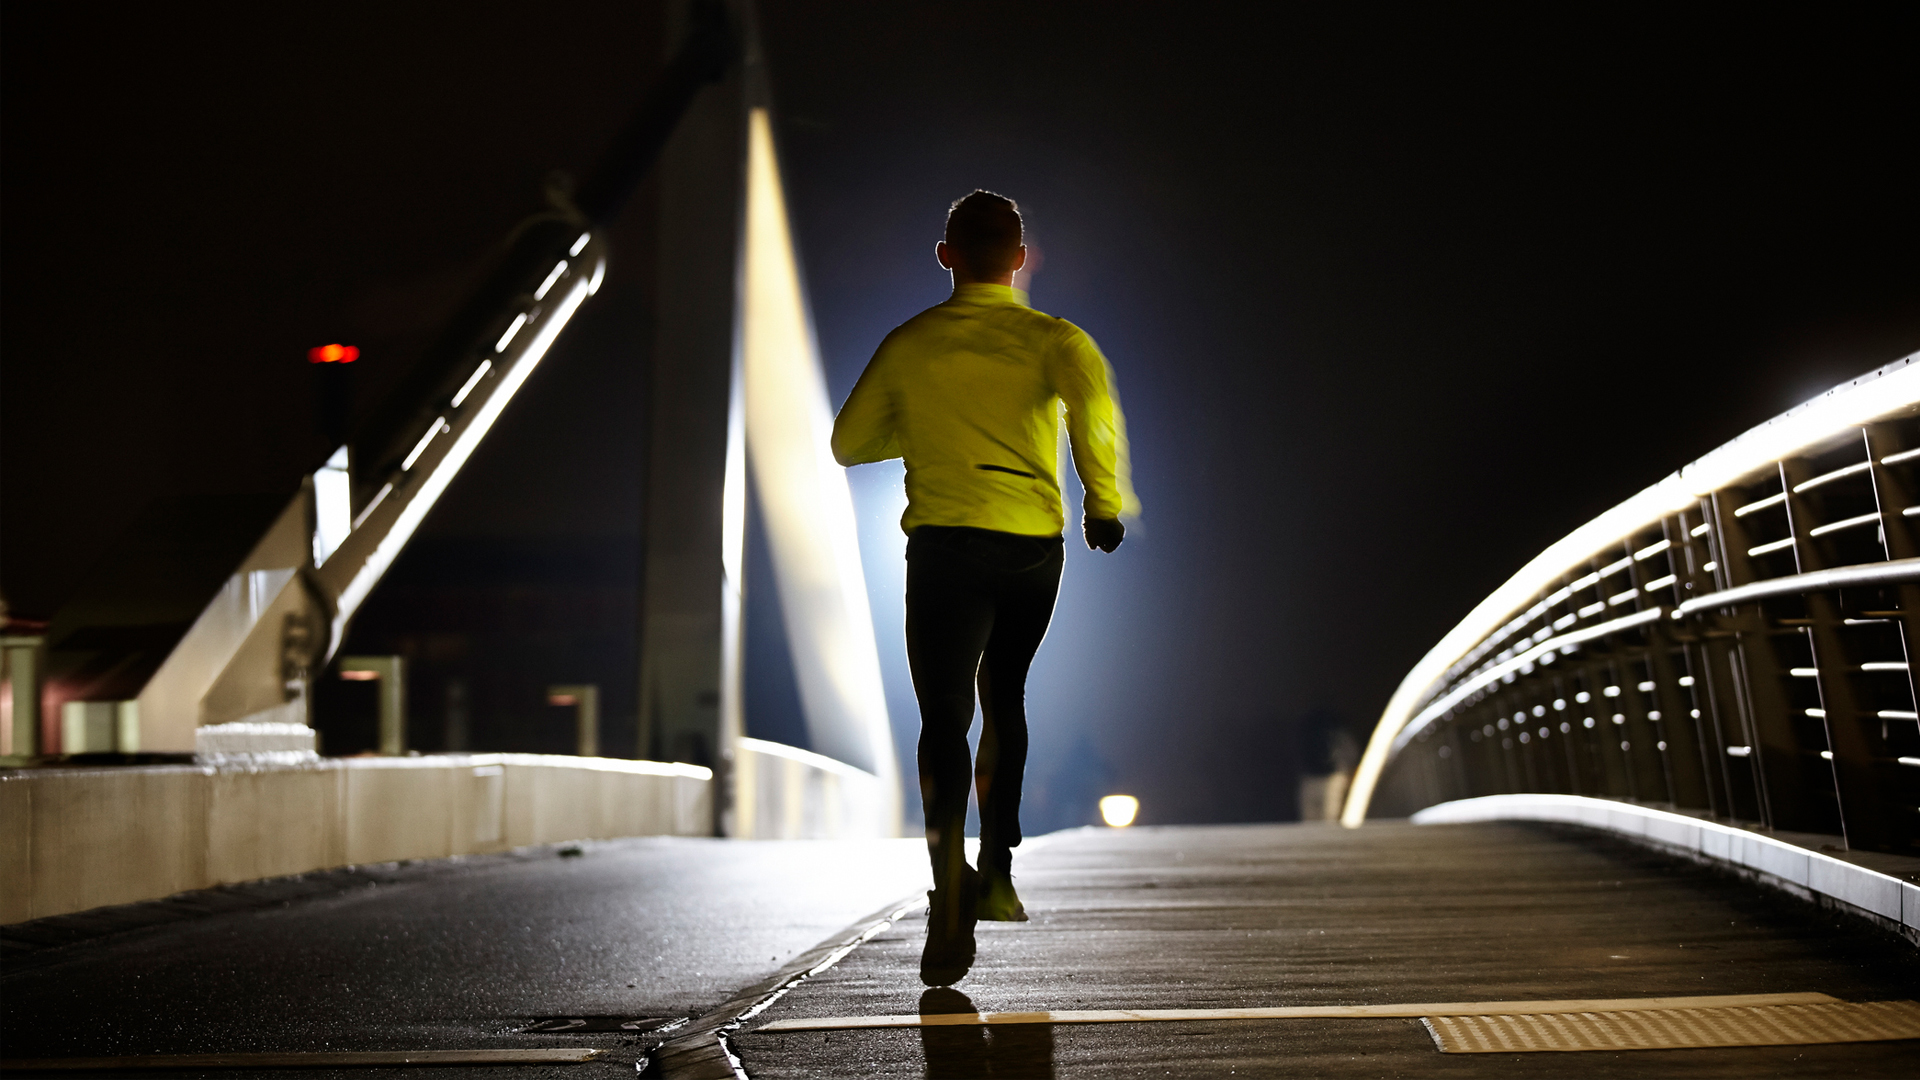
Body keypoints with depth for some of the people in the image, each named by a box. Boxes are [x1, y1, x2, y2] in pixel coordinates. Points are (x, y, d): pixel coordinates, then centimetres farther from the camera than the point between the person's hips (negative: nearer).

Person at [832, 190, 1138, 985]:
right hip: (1035, 543, 2)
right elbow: (1090, 386, -18)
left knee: (945, 716, -8)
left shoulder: (912, 342, 9)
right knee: (1003, 698, 22)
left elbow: (849, 443, 15)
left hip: (946, 540, -2)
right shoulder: (1051, 338, 5)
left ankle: (951, 889, -29)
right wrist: (1106, 497, -8)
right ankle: (997, 873, 23)